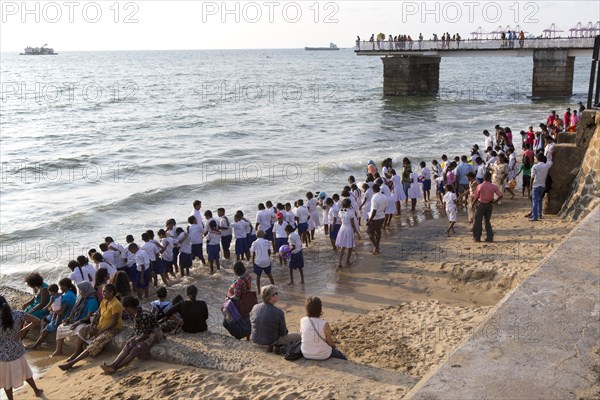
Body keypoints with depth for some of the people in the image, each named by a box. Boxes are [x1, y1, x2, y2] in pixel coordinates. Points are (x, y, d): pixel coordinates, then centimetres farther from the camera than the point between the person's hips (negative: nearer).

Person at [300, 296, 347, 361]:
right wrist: (333, 345, 11)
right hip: (323, 355, -4)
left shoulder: (302, 321, -14)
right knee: (338, 353, 27)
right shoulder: (324, 324, -22)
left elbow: (301, 334, 1)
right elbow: (330, 341, -9)